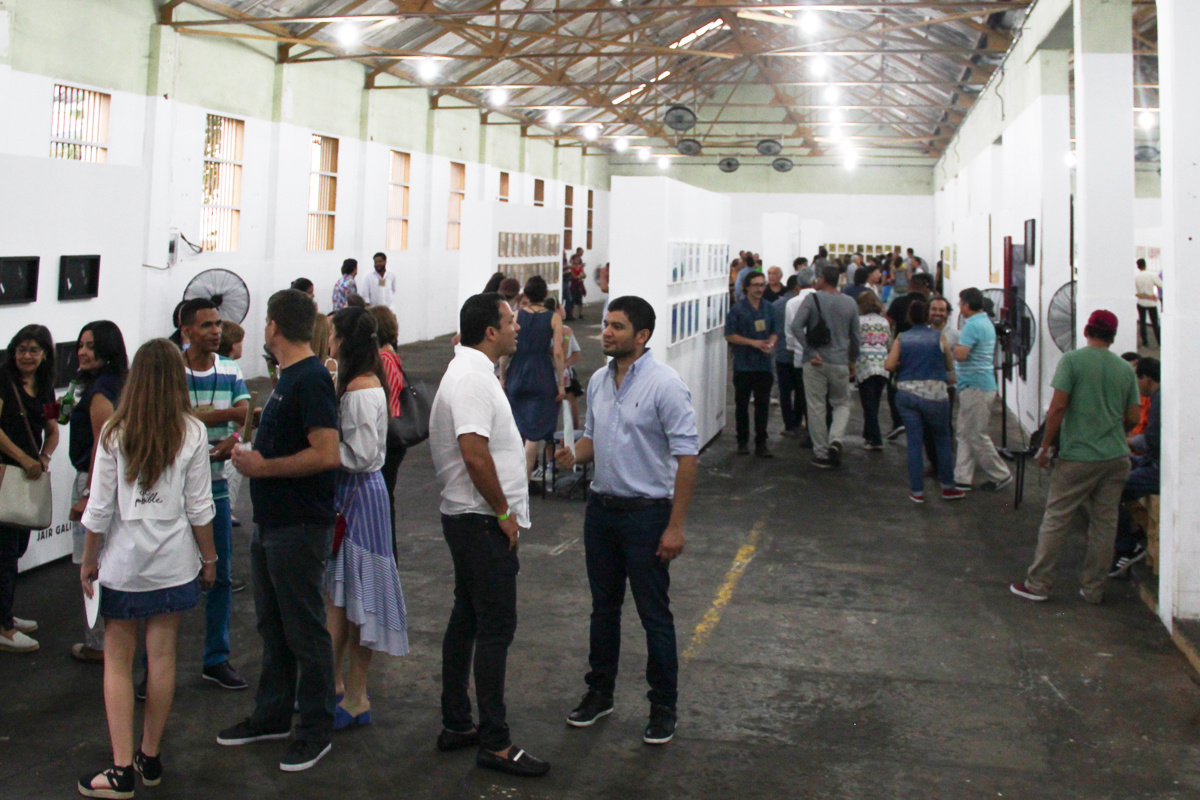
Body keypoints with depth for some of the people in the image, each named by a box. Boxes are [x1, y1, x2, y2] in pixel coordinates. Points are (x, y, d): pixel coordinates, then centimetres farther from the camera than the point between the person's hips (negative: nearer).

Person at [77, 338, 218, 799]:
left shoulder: (115, 433, -7)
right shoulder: (192, 433, -7)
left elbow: (99, 507, -5)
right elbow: (199, 507, -4)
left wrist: (89, 560, 7)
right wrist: (209, 557, 8)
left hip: (122, 562, -1)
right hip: (173, 562, 1)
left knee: (117, 661, 7)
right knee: (162, 657, 9)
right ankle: (150, 758, 22)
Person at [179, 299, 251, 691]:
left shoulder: (230, 371, 7)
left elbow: (246, 418, -2)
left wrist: (235, 439, -24)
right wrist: (227, 414, -13)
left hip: (215, 486, 5)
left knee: (221, 575, 10)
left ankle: (217, 658, 23)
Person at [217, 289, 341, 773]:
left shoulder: (311, 379, -18)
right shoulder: (289, 377, 13)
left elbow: (327, 454, -26)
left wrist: (263, 467, -20)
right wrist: (254, 456, 7)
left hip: (300, 527, -10)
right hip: (271, 523, 10)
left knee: (305, 630, 1)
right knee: (273, 624, 19)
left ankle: (317, 729, 13)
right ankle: (272, 715, 32)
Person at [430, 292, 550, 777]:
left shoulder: (470, 370, 15)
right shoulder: (473, 378, -19)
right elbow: (474, 451, -28)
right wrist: (503, 511, -18)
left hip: (467, 517, 11)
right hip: (482, 522, -11)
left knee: (466, 619, 16)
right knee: (496, 628, -5)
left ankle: (456, 725, 26)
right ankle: (494, 743, 3)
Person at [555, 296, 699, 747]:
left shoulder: (664, 384, -15)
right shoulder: (598, 381, 7)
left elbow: (686, 456, -16)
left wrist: (675, 526, -19)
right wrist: (575, 454, -5)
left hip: (646, 511, -6)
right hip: (601, 507, 7)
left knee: (654, 615, 3)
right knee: (603, 608, 17)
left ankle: (663, 708, 17)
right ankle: (600, 693, 32)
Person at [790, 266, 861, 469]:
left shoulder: (812, 299, -6)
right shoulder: (850, 303, 4)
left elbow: (796, 326, -17)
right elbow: (855, 336, 11)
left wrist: (810, 351, -11)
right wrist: (853, 361, 23)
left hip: (815, 362, -2)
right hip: (840, 363, 2)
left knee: (816, 407, 6)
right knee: (842, 404, 17)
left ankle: (821, 453, 9)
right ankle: (835, 439, -8)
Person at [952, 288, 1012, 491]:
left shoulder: (973, 325, -18)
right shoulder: (987, 323, 15)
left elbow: (960, 355, -26)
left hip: (975, 387, -10)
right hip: (977, 385, 10)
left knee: (977, 436, -1)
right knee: (965, 435, 11)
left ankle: (1001, 475, 9)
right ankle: (963, 478, 13)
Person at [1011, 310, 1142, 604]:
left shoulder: (1072, 360, -6)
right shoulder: (1125, 369, 7)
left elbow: (1058, 406, -12)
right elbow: (1133, 417, 6)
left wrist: (1046, 445, -4)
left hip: (1078, 456, -4)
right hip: (1116, 458, 4)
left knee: (1056, 520, 3)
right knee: (1104, 524, 9)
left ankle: (1038, 584, 7)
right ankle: (1094, 588, 15)